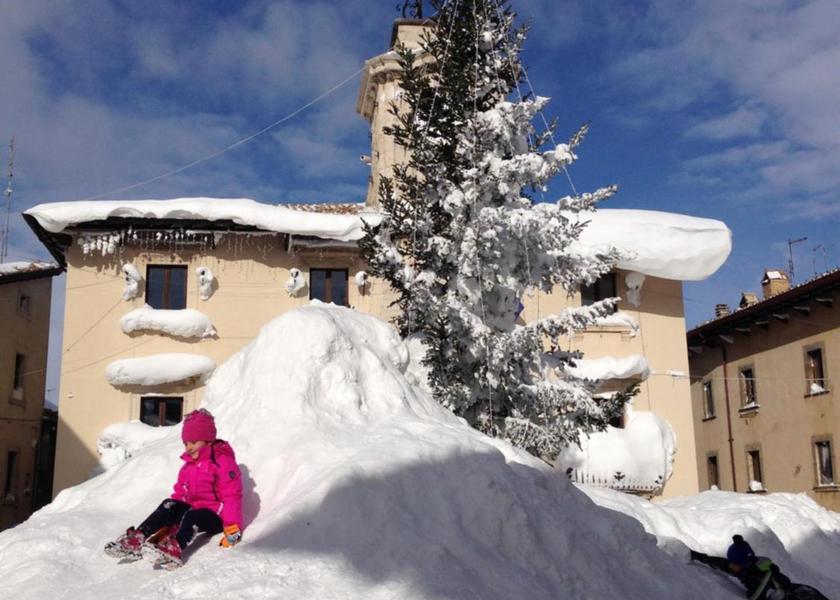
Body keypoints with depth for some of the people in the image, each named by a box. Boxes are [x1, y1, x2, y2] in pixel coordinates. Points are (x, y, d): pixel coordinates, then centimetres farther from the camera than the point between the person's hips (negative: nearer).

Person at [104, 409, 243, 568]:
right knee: (169, 505, -18)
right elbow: (180, 493, 13)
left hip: (215, 515, -7)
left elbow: (232, 496, -19)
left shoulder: (223, 462, -13)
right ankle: (136, 538, -31)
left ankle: (175, 549, -64)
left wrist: (233, 528, -26)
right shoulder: (188, 465, 13)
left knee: (192, 516, -36)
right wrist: (168, 522, 4)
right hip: (192, 508, 7)